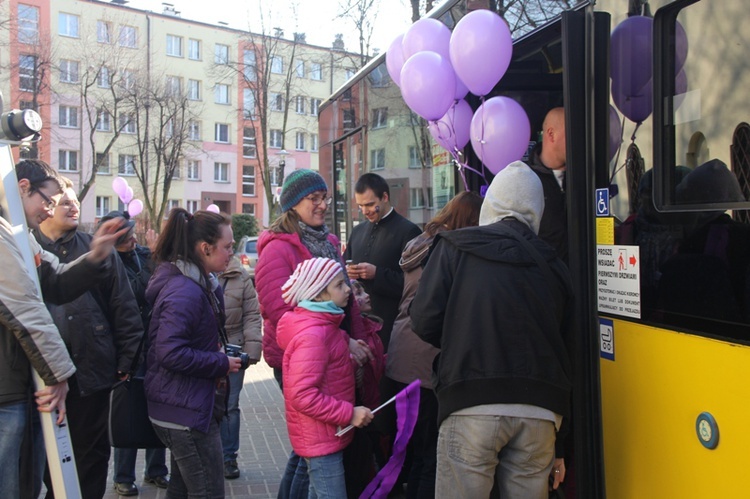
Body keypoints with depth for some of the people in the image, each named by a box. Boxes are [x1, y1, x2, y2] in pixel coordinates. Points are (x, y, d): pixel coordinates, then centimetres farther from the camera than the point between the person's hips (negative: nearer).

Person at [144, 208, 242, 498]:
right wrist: (222, 364, -18)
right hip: (188, 411, -11)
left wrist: (223, 358, 5)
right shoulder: (184, 291, -22)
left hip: (187, 407, 11)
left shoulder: (199, 284, 11)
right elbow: (170, 353, -29)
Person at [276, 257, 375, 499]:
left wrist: (349, 348, 7)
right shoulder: (312, 335, -24)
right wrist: (349, 413, -23)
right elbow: (303, 395, -28)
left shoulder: (323, 325, 8)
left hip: (326, 435, 10)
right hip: (320, 438, -10)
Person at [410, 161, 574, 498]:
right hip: (540, 412, 4)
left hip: (473, 406, -4)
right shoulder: (553, 266, 16)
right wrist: (559, 445, 24)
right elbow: (564, 354, 16)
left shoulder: (455, 247, 5)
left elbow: (425, 321, -3)